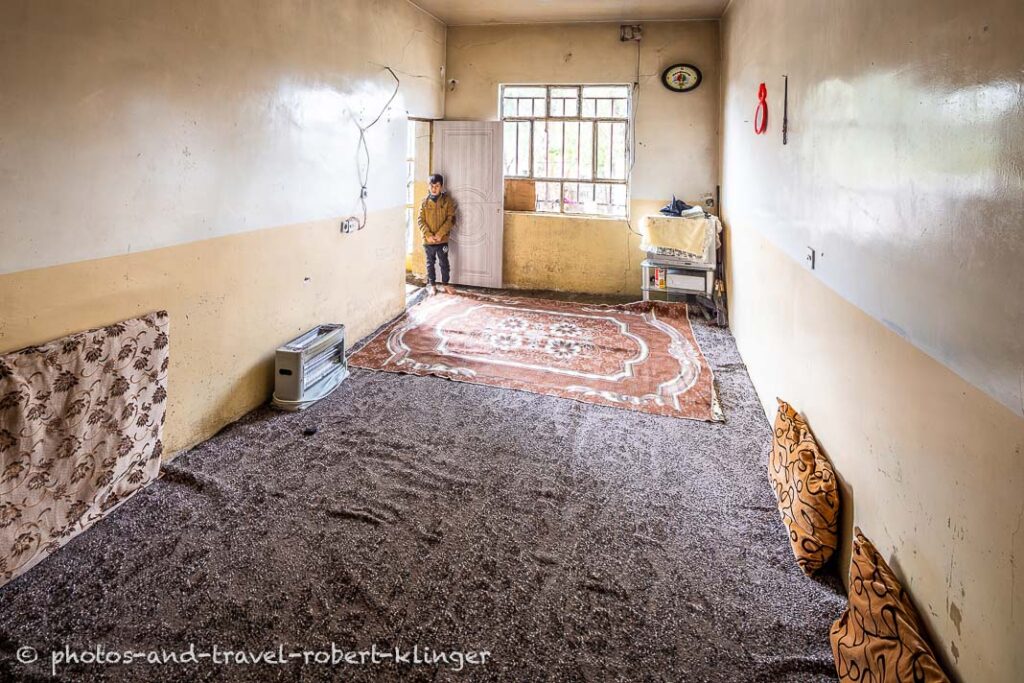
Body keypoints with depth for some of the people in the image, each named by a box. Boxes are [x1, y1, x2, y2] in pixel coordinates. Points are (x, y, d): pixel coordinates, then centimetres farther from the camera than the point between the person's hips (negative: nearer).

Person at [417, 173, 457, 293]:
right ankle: (431, 284, 24)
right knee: (430, 263, 12)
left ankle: (445, 284, 21)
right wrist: (428, 235, -14)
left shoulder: (447, 200, -3)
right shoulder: (425, 202, 1)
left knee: (444, 263, 6)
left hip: (442, 239, -1)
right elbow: (420, 220, -1)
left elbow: (451, 219, -8)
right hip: (428, 239, 2)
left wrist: (440, 234, -16)